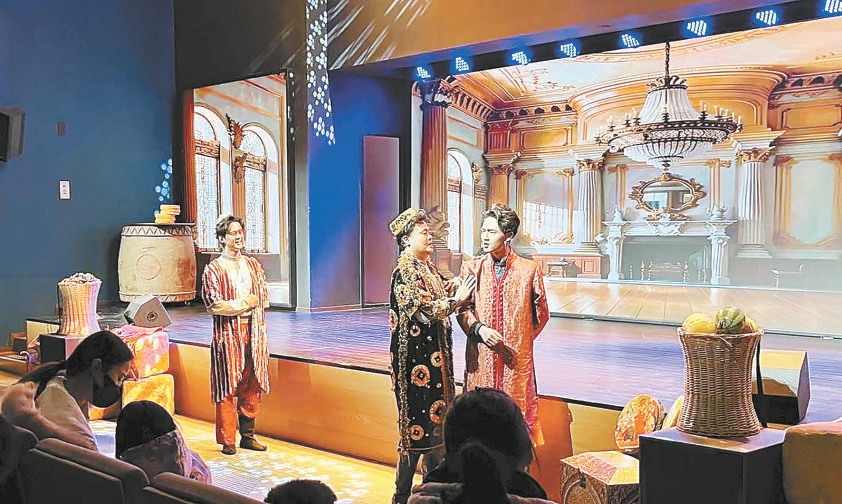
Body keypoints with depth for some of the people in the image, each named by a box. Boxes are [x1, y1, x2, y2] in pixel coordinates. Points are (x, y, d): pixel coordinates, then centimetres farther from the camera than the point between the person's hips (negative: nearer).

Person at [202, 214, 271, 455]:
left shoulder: (253, 265, 13)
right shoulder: (213, 269, -3)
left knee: (252, 386, 7)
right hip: (228, 333, -5)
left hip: (253, 332, 5)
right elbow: (214, 305, -11)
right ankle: (227, 441, 6)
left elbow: (263, 298, 14)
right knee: (228, 389, -2)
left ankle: (247, 436, 17)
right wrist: (245, 303, -7)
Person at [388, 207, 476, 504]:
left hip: (434, 355, 9)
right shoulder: (404, 273, -14)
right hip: (416, 357, -9)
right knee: (417, 426, -3)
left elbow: (444, 299, 16)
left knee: (434, 420, 14)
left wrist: (457, 290, 0)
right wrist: (456, 298, -12)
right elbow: (427, 311, -20)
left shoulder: (430, 269, 12)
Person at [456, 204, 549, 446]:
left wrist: (521, 340, 9)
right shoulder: (472, 268, 5)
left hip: (516, 356, -1)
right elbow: (463, 308, 3)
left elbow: (541, 313, 11)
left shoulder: (529, 269, 1)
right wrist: (479, 329, -14)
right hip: (481, 356, 1)